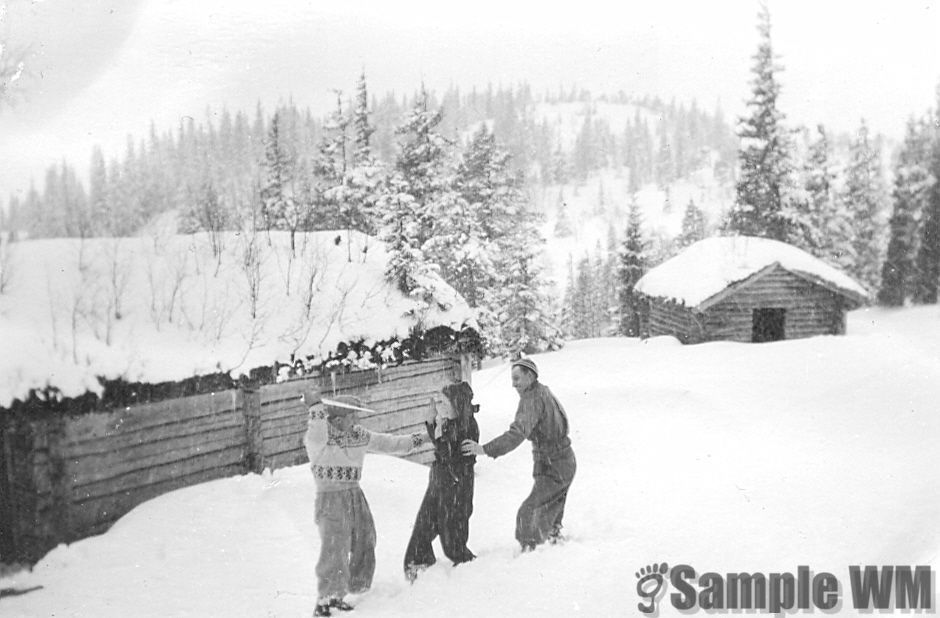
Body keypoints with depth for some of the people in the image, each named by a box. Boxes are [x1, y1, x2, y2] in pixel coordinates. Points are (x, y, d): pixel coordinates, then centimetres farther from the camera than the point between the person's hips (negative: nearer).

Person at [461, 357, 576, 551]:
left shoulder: (532, 398, -21)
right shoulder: (545, 393, 9)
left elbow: (518, 433, -35)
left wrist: (485, 449, -41)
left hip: (552, 469, -10)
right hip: (566, 463, 10)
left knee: (527, 514, -12)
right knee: (551, 514, 26)